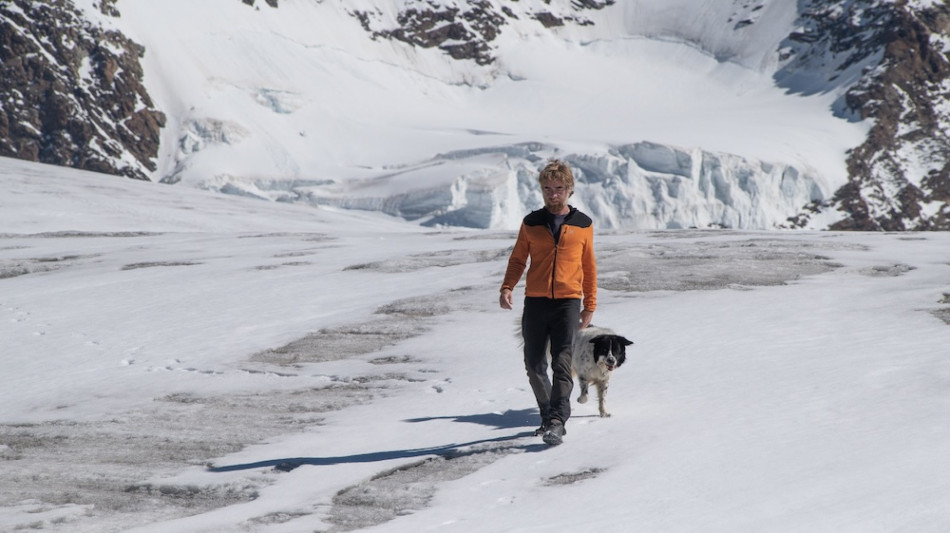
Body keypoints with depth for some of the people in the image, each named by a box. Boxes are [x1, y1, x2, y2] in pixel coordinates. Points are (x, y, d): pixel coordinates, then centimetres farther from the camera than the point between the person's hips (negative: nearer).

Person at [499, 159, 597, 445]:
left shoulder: (583, 225, 7)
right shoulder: (531, 223, 8)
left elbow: (589, 267, 13)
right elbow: (518, 259, 11)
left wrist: (590, 305, 11)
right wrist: (507, 288, -6)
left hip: (568, 302, -2)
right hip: (535, 302, 2)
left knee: (562, 363, -13)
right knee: (534, 365, 5)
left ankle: (557, 422, -16)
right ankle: (548, 416, 22)